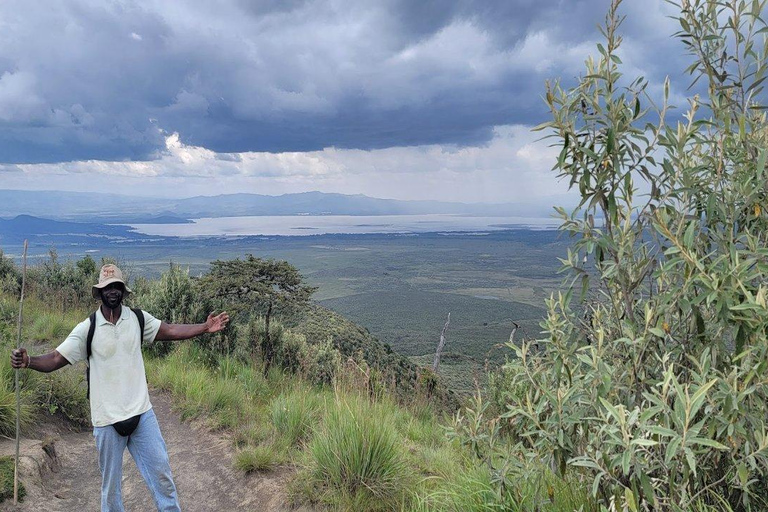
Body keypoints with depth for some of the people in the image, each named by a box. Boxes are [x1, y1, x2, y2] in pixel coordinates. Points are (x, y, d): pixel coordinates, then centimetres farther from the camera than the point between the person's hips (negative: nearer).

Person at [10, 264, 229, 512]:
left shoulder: (138, 318, -1)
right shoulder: (87, 328, -9)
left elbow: (170, 330, 2)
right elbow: (54, 359, -13)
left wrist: (205, 327, -7)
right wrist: (28, 361, -32)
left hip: (142, 412, 2)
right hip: (107, 419, -2)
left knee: (161, 470, 8)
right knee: (110, 482, 14)